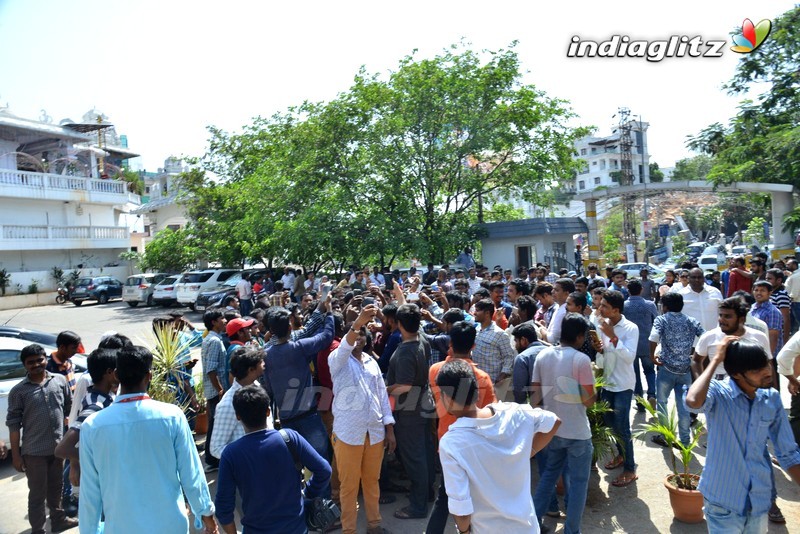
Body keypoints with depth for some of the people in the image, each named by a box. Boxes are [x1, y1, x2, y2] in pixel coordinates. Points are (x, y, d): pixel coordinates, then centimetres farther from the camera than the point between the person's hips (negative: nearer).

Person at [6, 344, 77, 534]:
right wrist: (15, 454, -7)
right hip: (34, 451, -3)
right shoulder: (18, 391, -8)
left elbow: (70, 407, 10)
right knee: (37, 493, 9)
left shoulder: (60, 380, -1)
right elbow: (13, 423, -7)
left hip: (58, 446, 3)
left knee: (56, 488, 21)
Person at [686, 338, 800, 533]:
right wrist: (716, 360, -31)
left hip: (760, 501, 5)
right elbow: (693, 401, -42)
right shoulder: (718, 393, -18)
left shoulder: (772, 398, -2)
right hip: (724, 502, -5)